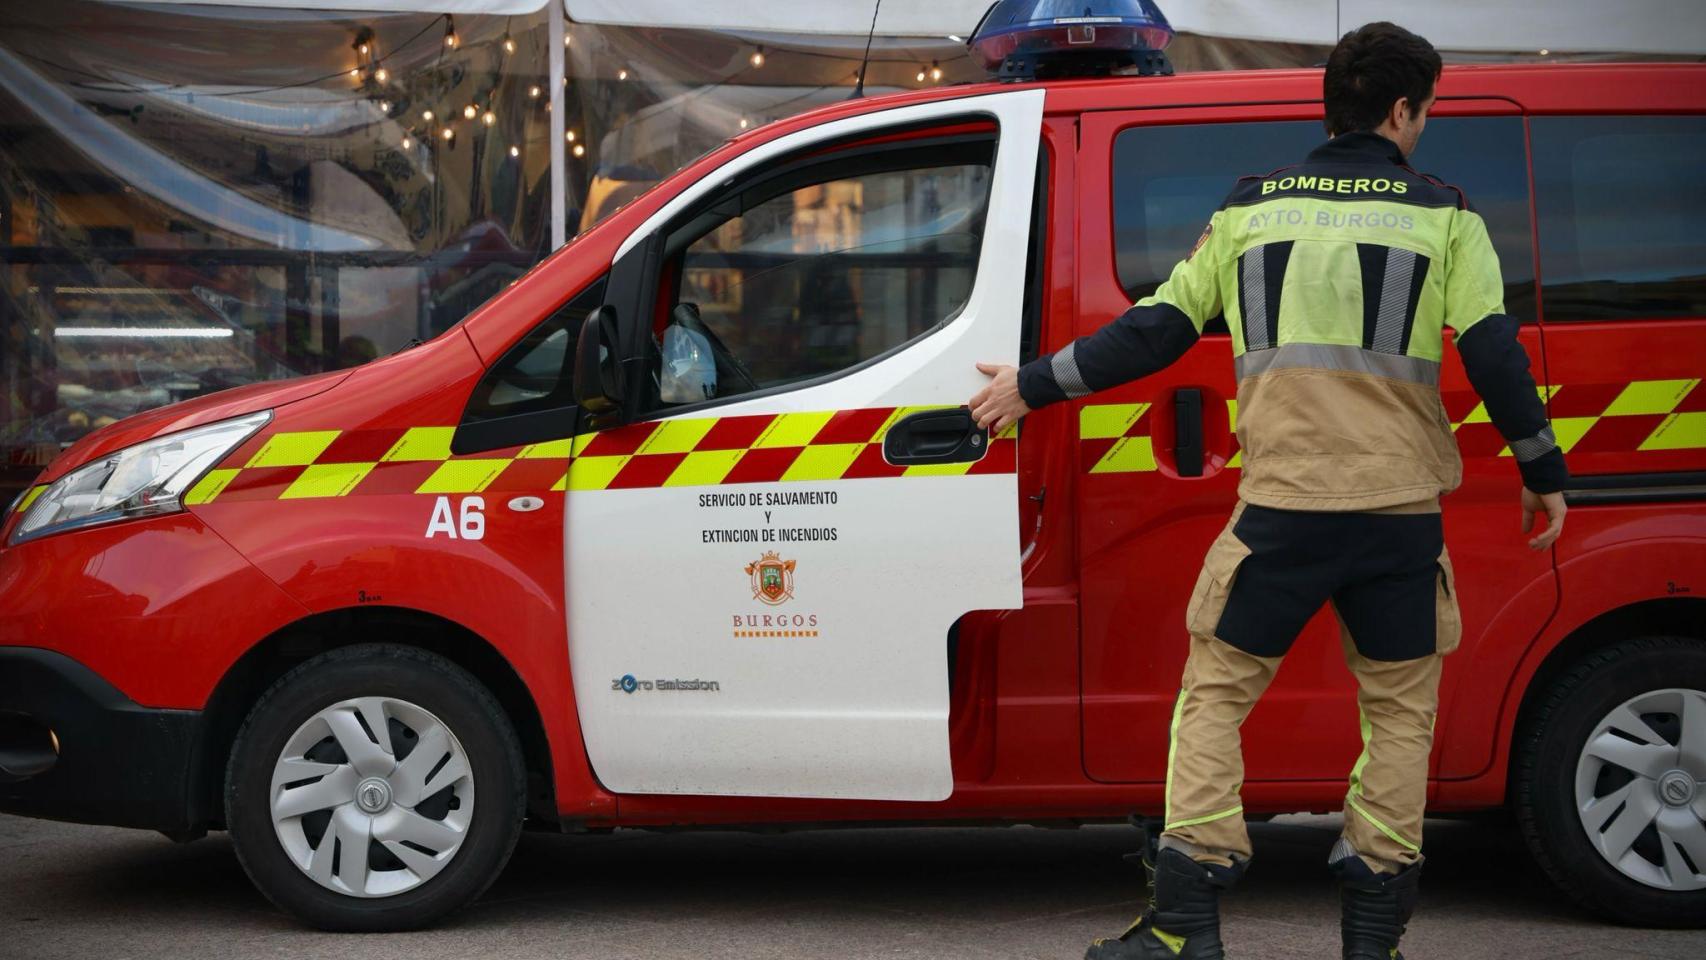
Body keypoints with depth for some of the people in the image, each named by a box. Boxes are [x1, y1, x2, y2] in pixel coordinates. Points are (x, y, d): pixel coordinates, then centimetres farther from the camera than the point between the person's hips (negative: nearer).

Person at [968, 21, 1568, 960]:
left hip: (1282, 510, 0)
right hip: (1402, 512, 0)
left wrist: (1034, 387, 17)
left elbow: (1154, 330, 8)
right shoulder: (1442, 214, 5)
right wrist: (1543, 474, 13)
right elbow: (1495, 354, 1)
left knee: (1214, 692, 10)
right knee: (1400, 707, 14)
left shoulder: (1251, 208, 8)